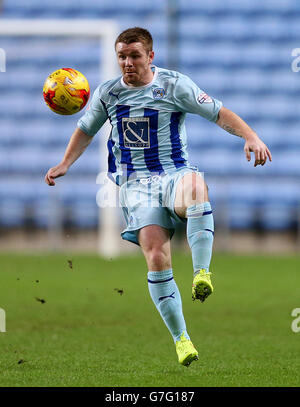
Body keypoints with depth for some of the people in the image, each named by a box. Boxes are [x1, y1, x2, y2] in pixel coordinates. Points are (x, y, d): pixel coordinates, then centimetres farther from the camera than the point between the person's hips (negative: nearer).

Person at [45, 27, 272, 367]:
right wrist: (65, 164, 17)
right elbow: (85, 129, 28)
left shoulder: (174, 85, 1)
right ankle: (180, 338, -12)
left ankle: (202, 273, -45)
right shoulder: (107, 93, 11)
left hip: (175, 173, -2)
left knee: (195, 185, -42)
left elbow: (218, 113, 0)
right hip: (136, 184, 2)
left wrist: (251, 137, -14)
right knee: (156, 256, -20)